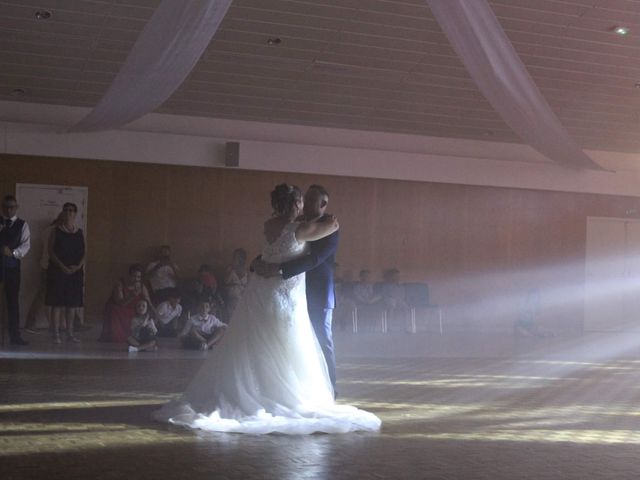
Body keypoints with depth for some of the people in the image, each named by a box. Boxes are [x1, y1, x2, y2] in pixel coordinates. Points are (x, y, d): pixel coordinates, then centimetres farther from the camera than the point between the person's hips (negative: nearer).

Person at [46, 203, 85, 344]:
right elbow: (51, 251, -5)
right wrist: (62, 267, -17)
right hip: (57, 271, -3)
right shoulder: (55, 232, 2)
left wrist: (78, 266, -10)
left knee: (72, 303, 5)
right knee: (57, 302, -4)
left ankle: (70, 333, 12)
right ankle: (56, 333, 0)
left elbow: (84, 253, 7)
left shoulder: (80, 233, 10)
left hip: (75, 272, 3)